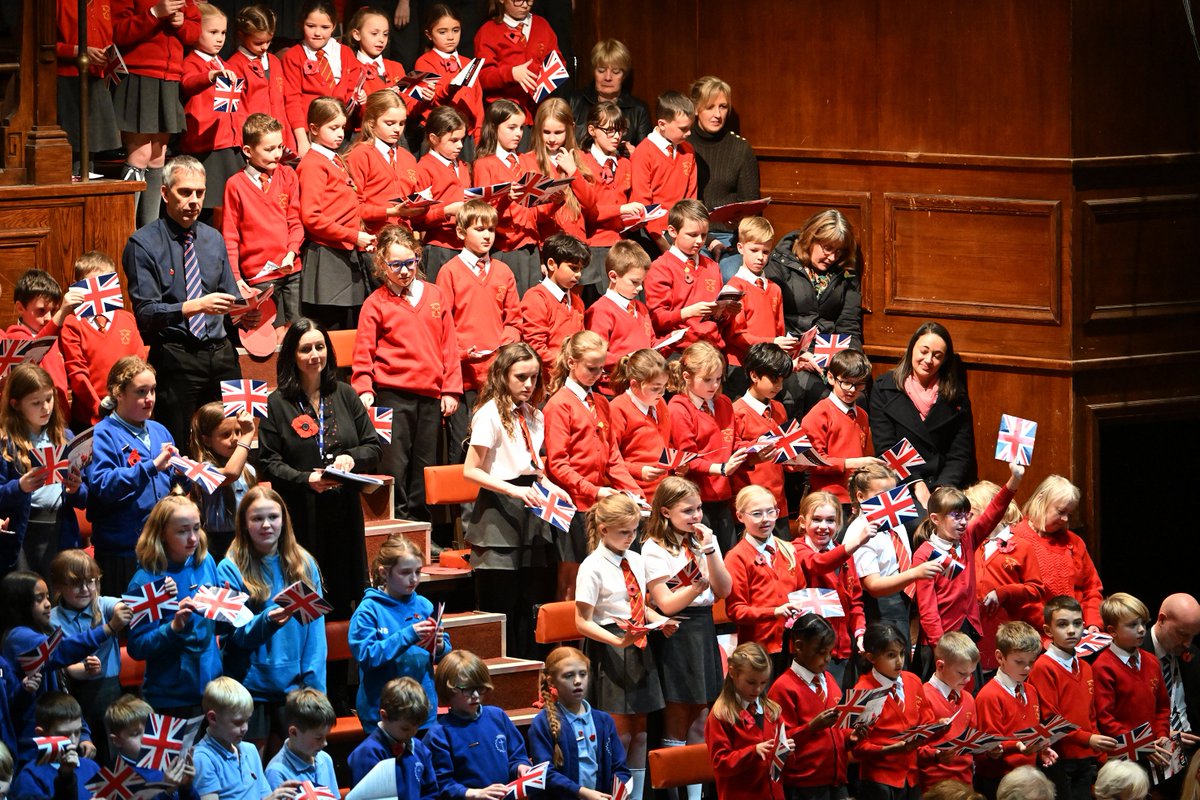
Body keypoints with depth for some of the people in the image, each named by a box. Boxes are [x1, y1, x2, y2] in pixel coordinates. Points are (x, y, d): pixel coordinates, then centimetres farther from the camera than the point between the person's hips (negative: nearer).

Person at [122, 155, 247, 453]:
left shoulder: (213, 239, 16)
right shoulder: (144, 244, -2)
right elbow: (146, 313, -10)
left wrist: (244, 315, -6)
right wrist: (195, 307, -23)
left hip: (220, 352, 5)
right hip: (175, 357, -5)